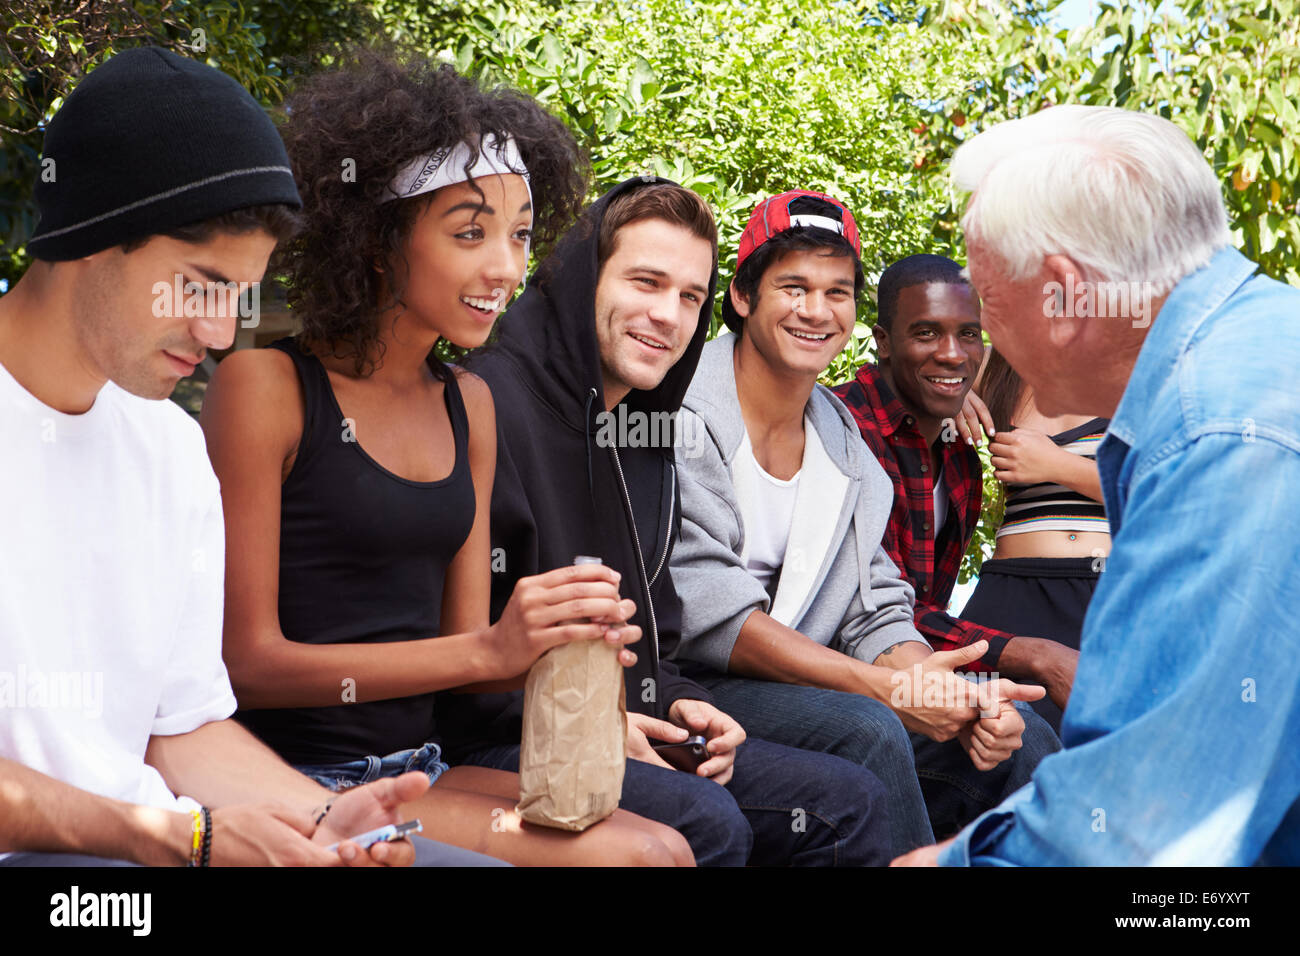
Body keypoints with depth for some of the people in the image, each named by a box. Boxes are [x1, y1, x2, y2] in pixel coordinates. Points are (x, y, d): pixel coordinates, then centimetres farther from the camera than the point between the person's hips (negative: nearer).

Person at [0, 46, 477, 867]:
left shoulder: (174, 446, 11)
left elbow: (186, 726, 12)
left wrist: (322, 818, -4)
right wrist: (183, 835, -21)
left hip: (142, 833, 7)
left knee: (480, 859, -3)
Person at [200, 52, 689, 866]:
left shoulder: (470, 405, 10)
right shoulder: (266, 387, -9)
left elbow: (462, 648, 11)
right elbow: (247, 659, -13)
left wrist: (557, 649, -12)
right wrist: (488, 649, -21)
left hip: (423, 767, 6)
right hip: (297, 781, -6)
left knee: (667, 845, -16)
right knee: (628, 856, -21)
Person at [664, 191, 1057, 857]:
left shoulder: (846, 445, 12)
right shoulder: (682, 415, -12)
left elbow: (874, 614, 9)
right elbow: (703, 615, -19)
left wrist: (959, 700, -13)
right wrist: (887, 689, -22)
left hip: (805, 693, 7)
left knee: (1018, 741, -5)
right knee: (866, 729, -31)